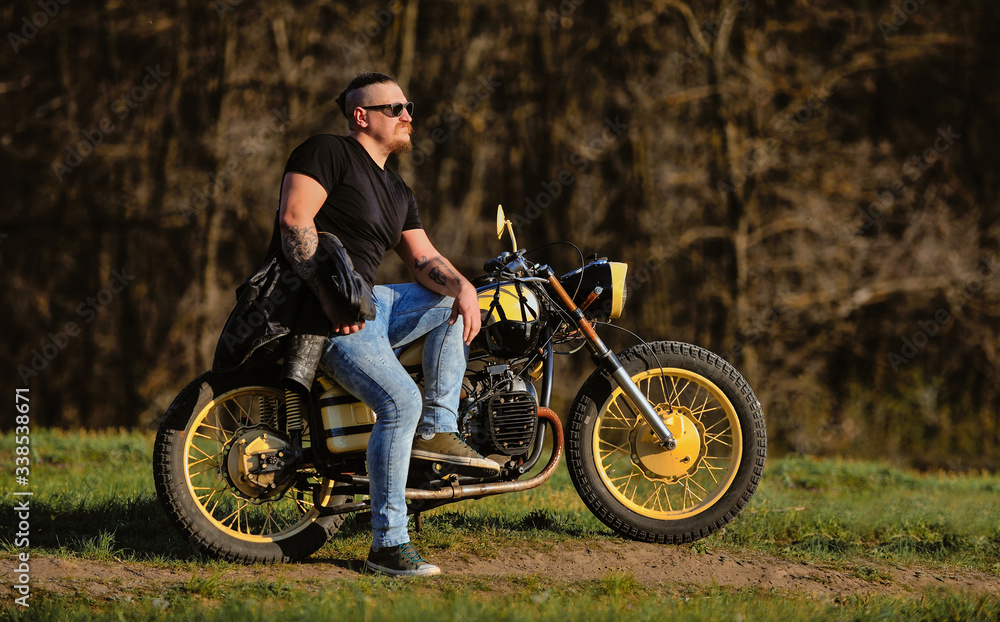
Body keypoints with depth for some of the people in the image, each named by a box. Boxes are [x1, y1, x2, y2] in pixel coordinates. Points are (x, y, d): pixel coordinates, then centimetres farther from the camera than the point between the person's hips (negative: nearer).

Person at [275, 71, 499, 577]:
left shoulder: (397, 192, 23)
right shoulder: (327, 152, -4)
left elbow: (423, 259, 15)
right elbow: (294, 218, -17)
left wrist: (463, 288, -7)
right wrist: (328, 295, -24)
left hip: (367, 302, 10)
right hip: (317, 307, -10)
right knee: (401, 401, -23)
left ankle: (437, 431, 4)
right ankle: (387, 545, -20)